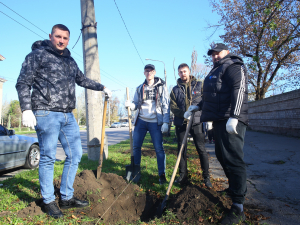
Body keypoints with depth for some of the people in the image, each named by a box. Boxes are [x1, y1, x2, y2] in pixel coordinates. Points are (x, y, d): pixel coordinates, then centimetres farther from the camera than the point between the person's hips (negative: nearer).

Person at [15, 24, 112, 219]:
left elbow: (82, 80, 34)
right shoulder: (38, 54, 1)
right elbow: (23, 83, -5)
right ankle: (49, 201, 16)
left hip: (68, 116, 7)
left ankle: (67, 198, 21)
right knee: (48, 158, -1)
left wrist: (102, 87, 37)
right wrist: (26, 109, -16)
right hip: (46, 114, -7)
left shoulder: (70, 61, 19)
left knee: (75, 155, 7)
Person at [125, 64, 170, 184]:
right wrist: (130, 104, -9)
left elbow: (166, 106, -2)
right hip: (141, 121, 3)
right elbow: (136, 105, 15)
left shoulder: (161, 86, 3)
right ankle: (136, 171, 20)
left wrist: (166, 122, -10)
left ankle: (162, 175, 10)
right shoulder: (140, 88, 13)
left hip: (155, 122, -3)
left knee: (159, 148, -2)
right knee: (136, 146, 2)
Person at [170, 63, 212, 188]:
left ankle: (206, 176, 11)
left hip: (197, 122, -2)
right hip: (181, 123, 2)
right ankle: (183, 176, 20)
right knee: (181, 149, 8)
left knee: (201, 149, -2)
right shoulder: (175, 89, 11)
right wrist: (183, 114, -16)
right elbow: (173, 106, 2)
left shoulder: (199, 85, 8)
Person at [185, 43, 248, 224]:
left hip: (231, 121, -10)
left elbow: (239, 89, -18)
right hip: (219, 121, 10)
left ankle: (238, 208, -7)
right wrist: (198, 107, 29)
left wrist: (234, 116, -28)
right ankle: (234, 189, 35)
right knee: (222, 156, 17)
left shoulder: (233, 66, -3)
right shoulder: (217, 70, 27)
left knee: (233, 159, -12)